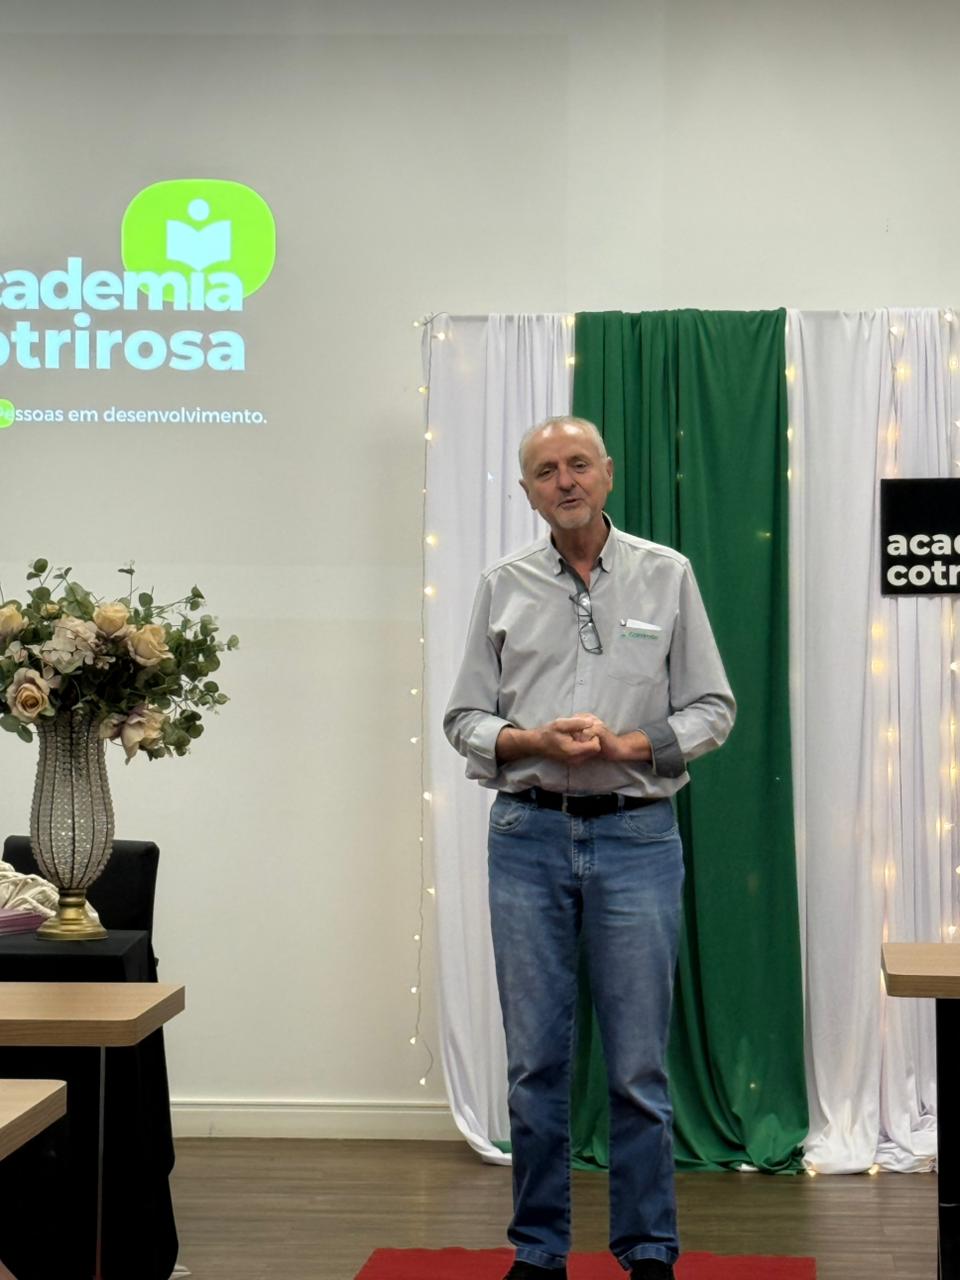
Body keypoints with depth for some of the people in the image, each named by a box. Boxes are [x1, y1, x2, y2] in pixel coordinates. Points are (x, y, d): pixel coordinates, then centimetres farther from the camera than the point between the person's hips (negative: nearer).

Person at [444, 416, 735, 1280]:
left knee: (639, 1063, 1)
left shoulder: (667, 576, 5)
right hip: (529, 834, 1)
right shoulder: (504, 587, 8)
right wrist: (534, 741, -11)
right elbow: (465, 718, 8)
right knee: (535, 1060, 6)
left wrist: (624, 744, -12)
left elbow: (713, 709, 4)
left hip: (635, 836, -1)